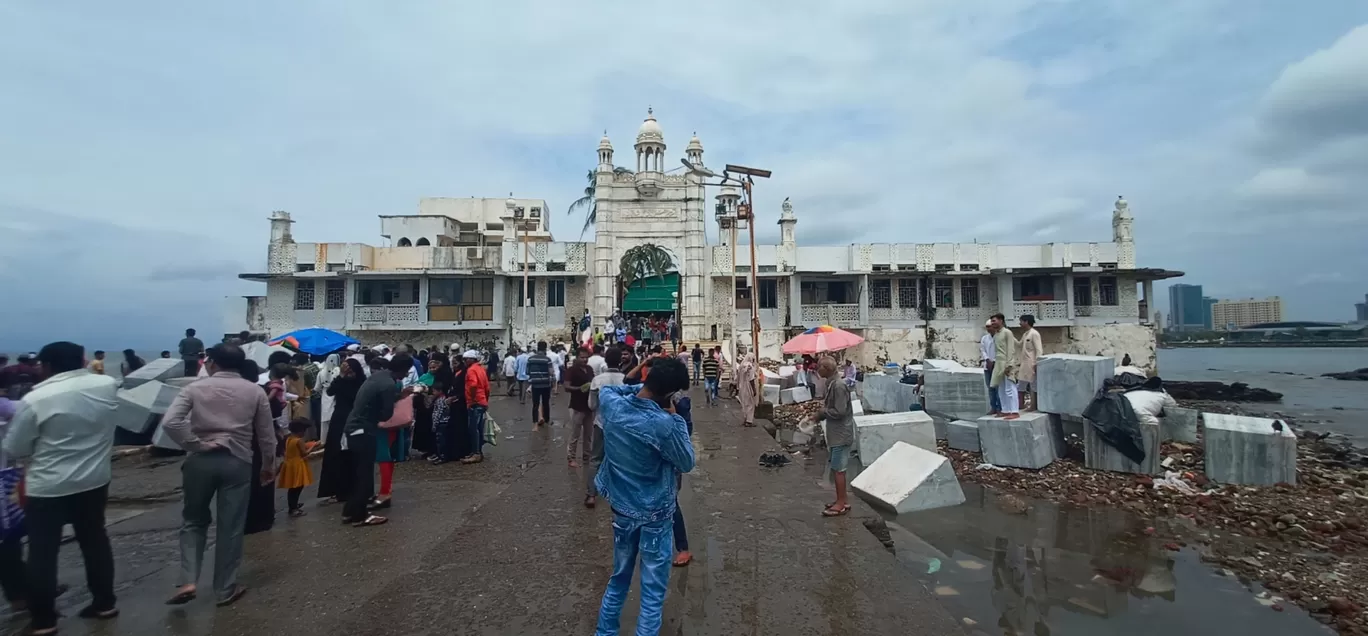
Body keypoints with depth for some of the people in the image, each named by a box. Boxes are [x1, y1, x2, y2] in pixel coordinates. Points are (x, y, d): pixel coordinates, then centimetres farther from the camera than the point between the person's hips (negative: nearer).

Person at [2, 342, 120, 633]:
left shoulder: (35, 399, -17)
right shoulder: (108, 385, -5)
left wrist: (44, 448, 12)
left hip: (48, 487, -4)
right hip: (95, 481, 4)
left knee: (42, 553, 10)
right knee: (95, 540, 17)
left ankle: (43, 620, 19)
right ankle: (104, 603, 26)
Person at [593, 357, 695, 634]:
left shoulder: (612, 405, -12)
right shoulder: (662, 424, -28)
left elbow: (605, 388, 14)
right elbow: (687, 463, -12)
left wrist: (639, 388, 5)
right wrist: (676, 419, -8)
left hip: (622, 507, 6)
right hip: (655, 515, -6)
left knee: (619, 577, 25)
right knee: (653, 591, 10)